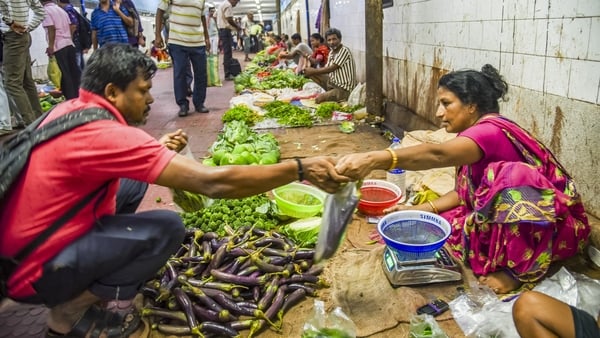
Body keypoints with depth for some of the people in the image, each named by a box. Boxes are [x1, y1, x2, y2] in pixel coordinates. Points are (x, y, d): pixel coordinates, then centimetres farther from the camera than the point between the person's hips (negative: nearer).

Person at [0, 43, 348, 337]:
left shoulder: (72, 109, 0)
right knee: (168, 227, -16)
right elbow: (213, 182, -33)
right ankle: (72, 309, -2)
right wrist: (301, 168, -27)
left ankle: (79, 291, 14)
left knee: (133, 183, 11)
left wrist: (158, 150, 1)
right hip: (35, 272, -9)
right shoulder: (104, 133, -28)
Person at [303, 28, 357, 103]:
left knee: (318, 99, -28)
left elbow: (331, 69, -20)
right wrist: (311, 70, -9)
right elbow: (326, 68, 8)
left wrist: (313, 71, -12)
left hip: (344, 89, -9)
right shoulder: (331, 52, 10)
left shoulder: (344, 51, -16)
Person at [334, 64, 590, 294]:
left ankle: (521, 269, -21)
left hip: (556, 227, -8)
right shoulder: (478, 135, 4)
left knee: (510, 174, -37)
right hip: (505, 223, 8)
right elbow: (463, 193, 6)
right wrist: (416, 211, -5)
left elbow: (437, 155, -46)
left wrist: (375, 159, -60)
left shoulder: (491, 131, -26)